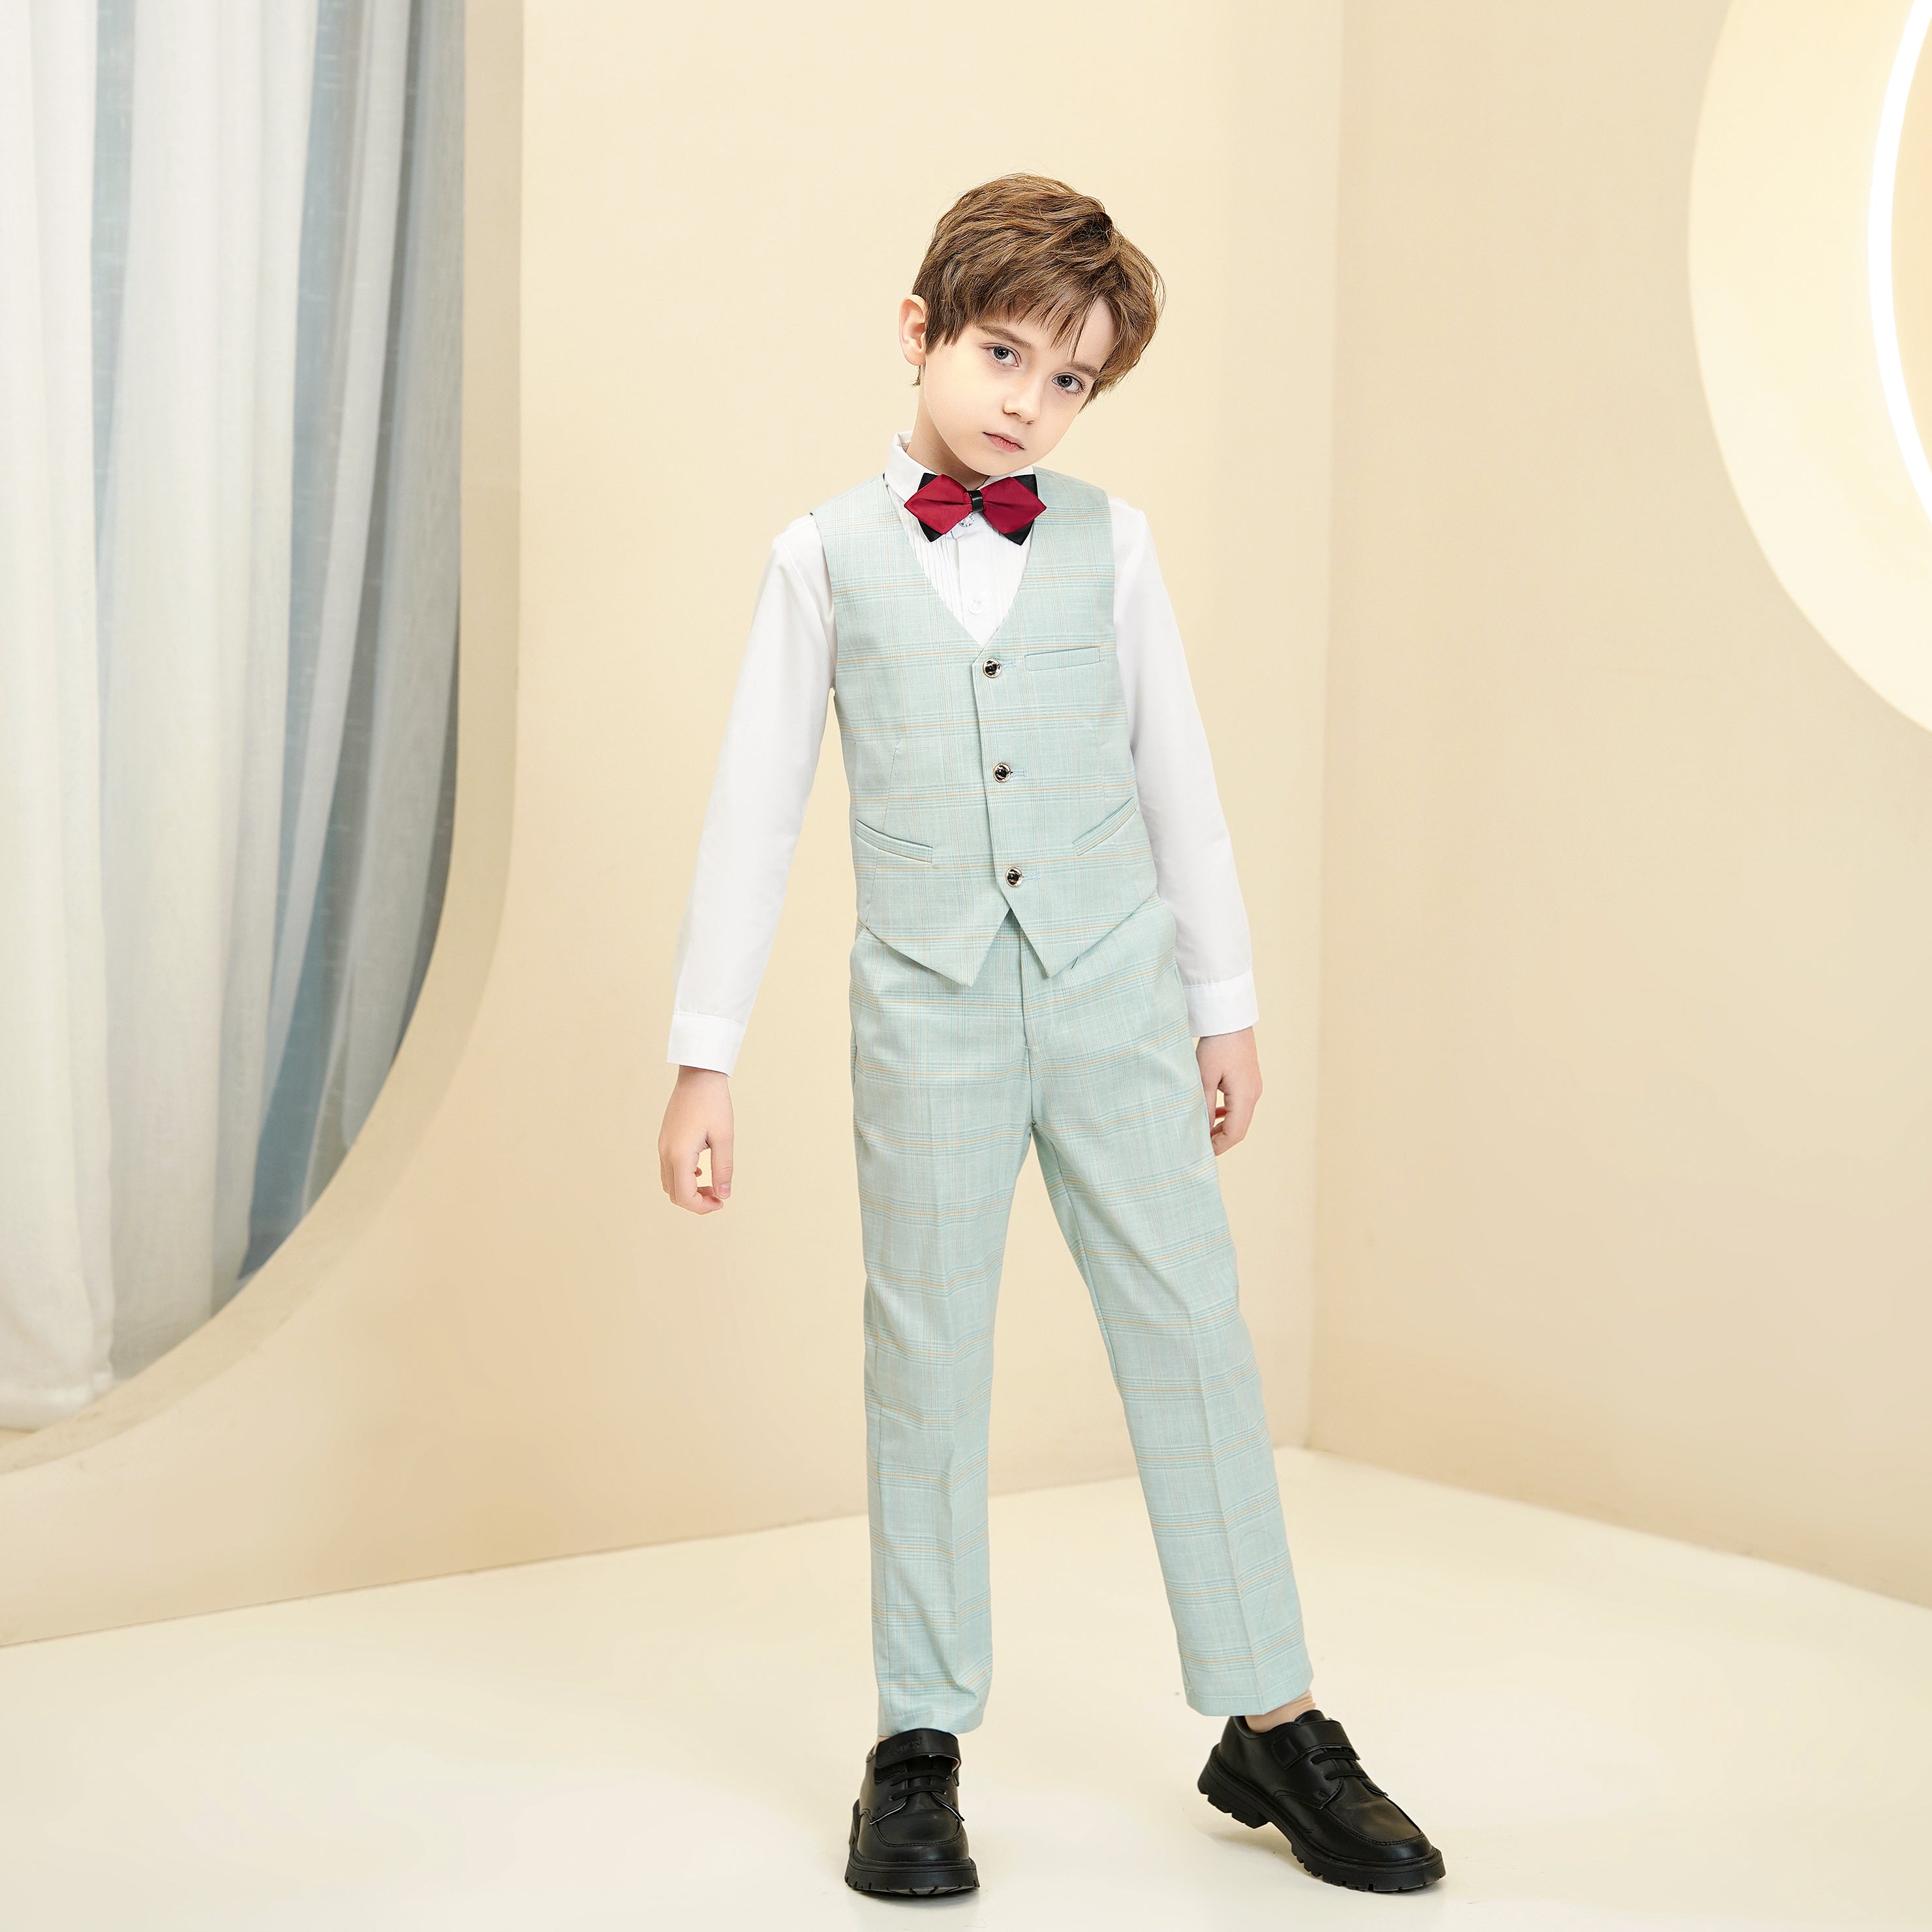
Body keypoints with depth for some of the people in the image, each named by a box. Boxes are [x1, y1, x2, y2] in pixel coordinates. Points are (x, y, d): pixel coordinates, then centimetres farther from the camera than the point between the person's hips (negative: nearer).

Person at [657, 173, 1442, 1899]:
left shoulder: (1108, 543, 5)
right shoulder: (828, 557, 1)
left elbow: (1177, 777, 12)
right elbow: (753, 813, 3)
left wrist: (1227, 1006, 13)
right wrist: (703, 1062, 1)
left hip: (1111, 994, 1)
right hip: (928, 1010, -1)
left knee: (1194, 1329, 2)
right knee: (927, 1363, 5)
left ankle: (1269, 1721, 14)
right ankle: (921, 1742, 17)